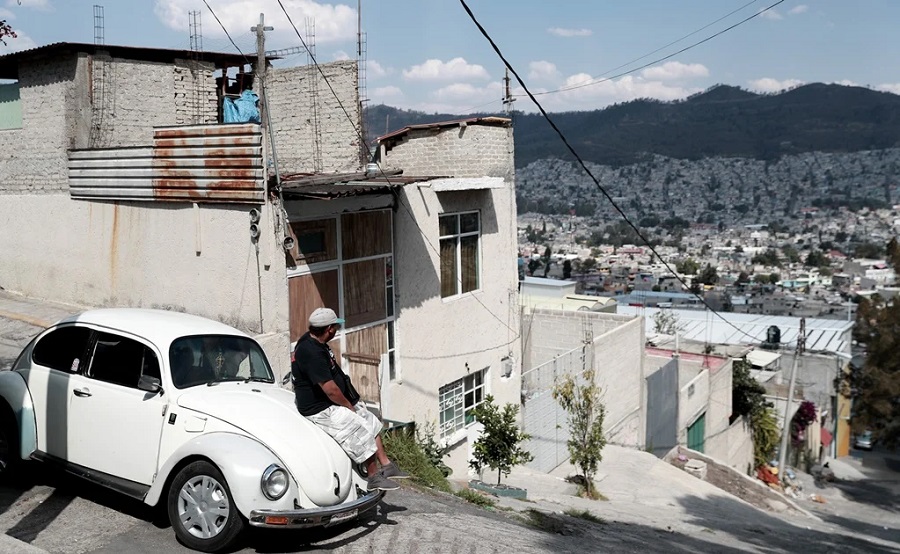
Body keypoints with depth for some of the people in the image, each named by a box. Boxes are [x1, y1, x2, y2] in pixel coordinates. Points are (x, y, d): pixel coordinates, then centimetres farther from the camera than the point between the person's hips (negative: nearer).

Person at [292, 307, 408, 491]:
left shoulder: (314, 342, 5)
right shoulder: (311, 352, -28)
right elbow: (330, 389, -29)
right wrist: (348, 406, -12)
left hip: (333, 403, 11)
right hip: (320, 411, -11)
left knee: (371, 422, 11)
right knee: (362, 433, -13)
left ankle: (386, 465, 16)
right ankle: (374, 478, 1)